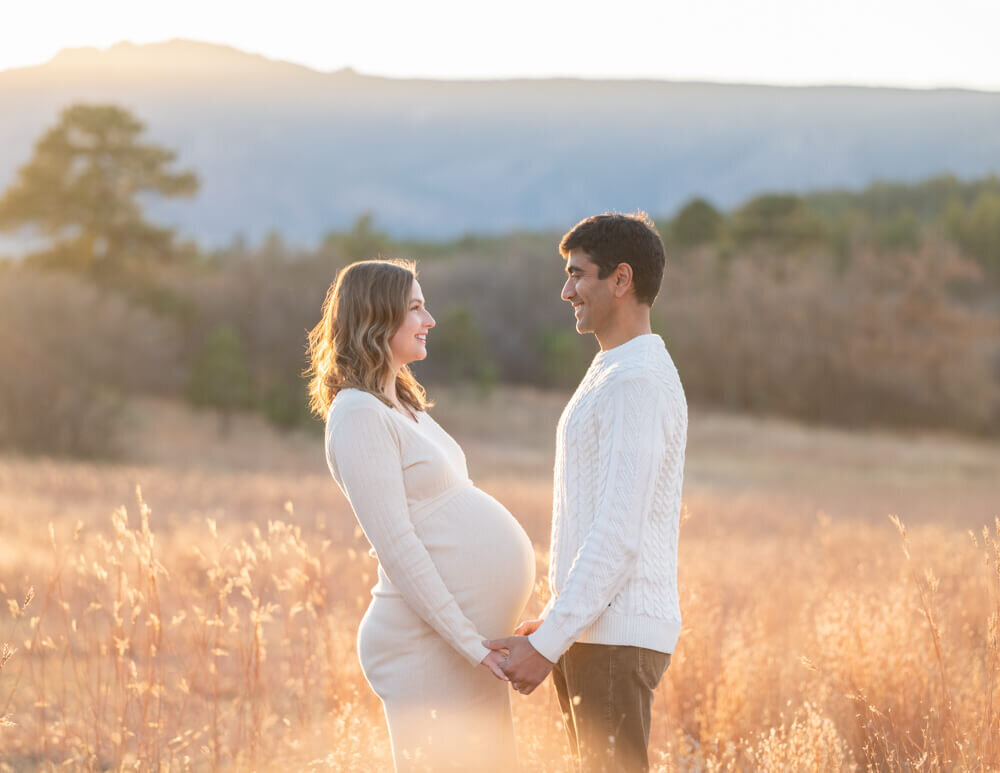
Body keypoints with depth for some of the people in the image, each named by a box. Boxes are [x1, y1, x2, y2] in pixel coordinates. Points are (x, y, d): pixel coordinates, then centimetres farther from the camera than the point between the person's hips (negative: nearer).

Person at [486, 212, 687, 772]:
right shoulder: (613, 375, 18)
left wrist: (547, 643, -20)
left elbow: (619, 533, -21)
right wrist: (552, 623, 19)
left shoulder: (640, 382, -15)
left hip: (616, 637, -10)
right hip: (596, 630, 10)